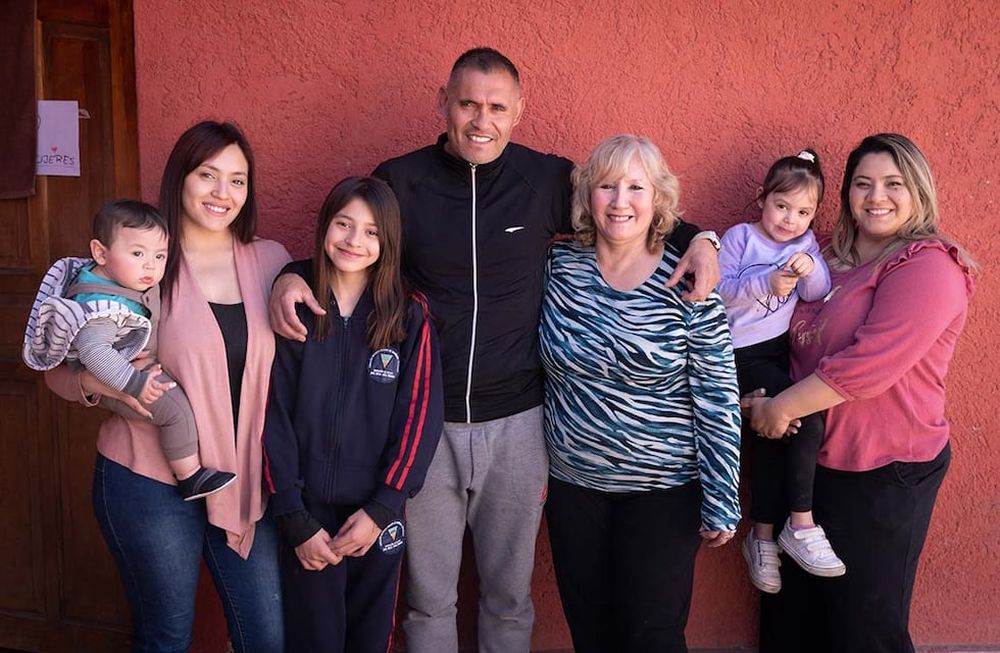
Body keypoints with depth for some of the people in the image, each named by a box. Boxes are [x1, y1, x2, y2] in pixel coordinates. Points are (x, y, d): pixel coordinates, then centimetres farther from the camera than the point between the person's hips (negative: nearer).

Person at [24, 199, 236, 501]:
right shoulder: (100, 305, -32)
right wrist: (133, 383, -38)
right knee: (177, 408, -19)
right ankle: (190, 478, -8)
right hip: (115, 383, -11)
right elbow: (93, 351, -38)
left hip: (141, 369, 11)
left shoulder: (117, 276, -3)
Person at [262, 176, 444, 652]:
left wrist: (381, 509, -10)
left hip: (377, 514, 1)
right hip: (306, 511, -1)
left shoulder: (410, 317, -2)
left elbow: (419, 417, -5)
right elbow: (273, 416, -6)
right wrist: (295, 520, -9)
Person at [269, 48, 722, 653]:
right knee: (429, 598, 15)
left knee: (510, 596, 18)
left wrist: (698, 238, -7)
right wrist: (291, 278, -15)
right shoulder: (401, 181, -4)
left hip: (517, 421, 1)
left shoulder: (548, 179, -3)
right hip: (425, 420, 0)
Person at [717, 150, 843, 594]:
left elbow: (818, 294, -1)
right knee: (807, 418, -20)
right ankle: (801, 526, -10)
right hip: (740, 352, -6)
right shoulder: (740, 237, -3)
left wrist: (811, 269, -20)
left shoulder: (806, 243, 11)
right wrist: (766, 283, -25)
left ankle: (762, 536, 19)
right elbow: (721, 291, -13)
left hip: (778, 348, 6)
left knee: (770, 434, 7)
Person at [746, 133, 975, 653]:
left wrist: (781, 407, -17)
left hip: (884, 473, -7)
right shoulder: (832, 257, 10)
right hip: (810, 458, 8)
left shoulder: (928, 268, -16)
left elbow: (867, 365, -25)